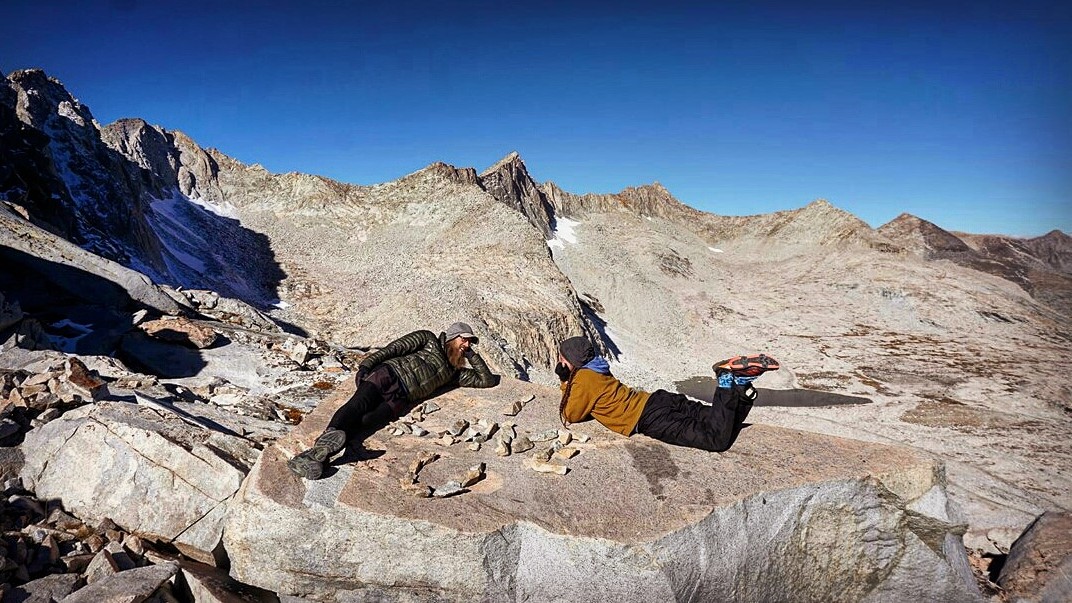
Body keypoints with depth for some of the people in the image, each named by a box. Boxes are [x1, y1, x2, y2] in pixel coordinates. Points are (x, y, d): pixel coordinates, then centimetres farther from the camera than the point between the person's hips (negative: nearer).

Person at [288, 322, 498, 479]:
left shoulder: (454, 372, 33)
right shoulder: (428, 339, 21)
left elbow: (487, 380, 36)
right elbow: (394, 348, 9)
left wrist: (472, 354, 31)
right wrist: (367, 364, -6)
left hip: (400, 399, 2)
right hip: (388, 373, -2)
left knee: (363, 421, -27)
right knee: (359, 404, -34)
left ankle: (317, 454, -49)